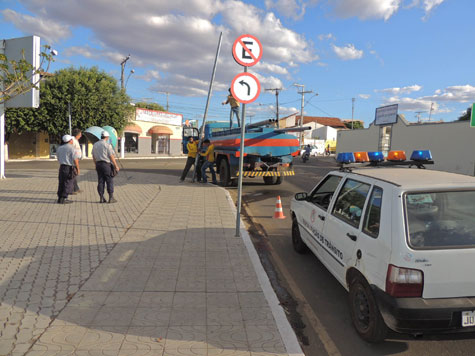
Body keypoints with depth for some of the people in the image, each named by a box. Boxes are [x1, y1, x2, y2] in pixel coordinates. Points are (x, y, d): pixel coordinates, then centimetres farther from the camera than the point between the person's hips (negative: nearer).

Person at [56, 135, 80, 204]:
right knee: (68, 184, -1)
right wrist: (78, 168, -6)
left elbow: (58, 159, 19)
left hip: (62, 167, 7)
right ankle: (63, 199, -1)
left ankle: (60, 198, 15)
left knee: (61, 183, 12)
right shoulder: (71, 148, -10)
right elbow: (75, 160, -14)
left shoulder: (59, 148, 12)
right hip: (69, 168, -7)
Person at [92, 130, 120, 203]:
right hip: (107, 164, -6)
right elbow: (111, 156, -12)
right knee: (110, 181, 0)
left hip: (98, 164, 6)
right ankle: (111, 198, 1)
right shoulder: (107, 145, -10)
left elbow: (93, 157, 13)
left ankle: (101, 198, 9)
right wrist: (116, 166, -6)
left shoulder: (95, 145, 9)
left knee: (100, 181, 8)